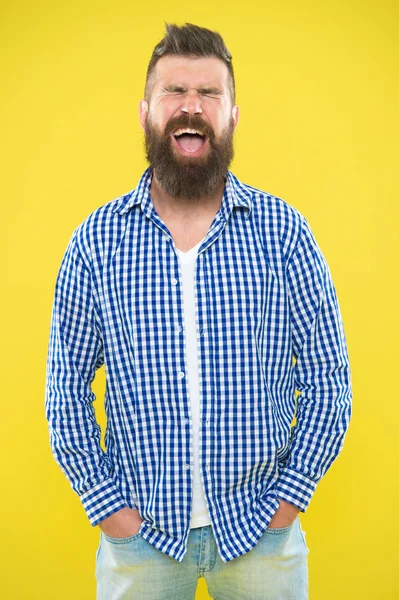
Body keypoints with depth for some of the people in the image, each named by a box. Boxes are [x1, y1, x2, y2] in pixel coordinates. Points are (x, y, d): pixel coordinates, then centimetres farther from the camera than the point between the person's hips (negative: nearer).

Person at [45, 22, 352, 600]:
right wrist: (107, 505, -5)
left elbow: (328, 378, -3)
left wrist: (288, 497, -7)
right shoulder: (97, 239, -4)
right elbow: (67, 385, -1)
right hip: (138, 531, 1)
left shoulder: (284, 229, -6)